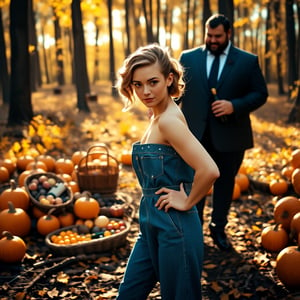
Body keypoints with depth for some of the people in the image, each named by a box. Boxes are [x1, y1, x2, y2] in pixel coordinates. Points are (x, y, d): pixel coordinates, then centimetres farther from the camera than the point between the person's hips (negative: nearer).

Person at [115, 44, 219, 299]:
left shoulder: (169, 120, -20)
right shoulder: (158, 117, 8)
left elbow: (209, 170, -31)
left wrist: (187, 202, -17)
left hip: (174, 228, -9)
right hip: (152, 226, 9)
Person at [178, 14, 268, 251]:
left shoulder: (248, 61, 1)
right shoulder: (188, 58, 6)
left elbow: (261, 94, -1)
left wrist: (235, 106, -16)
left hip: (230, 135, 0)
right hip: (196, 134, 1)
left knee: (225, 183, 13)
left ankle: (218, 228, 30)